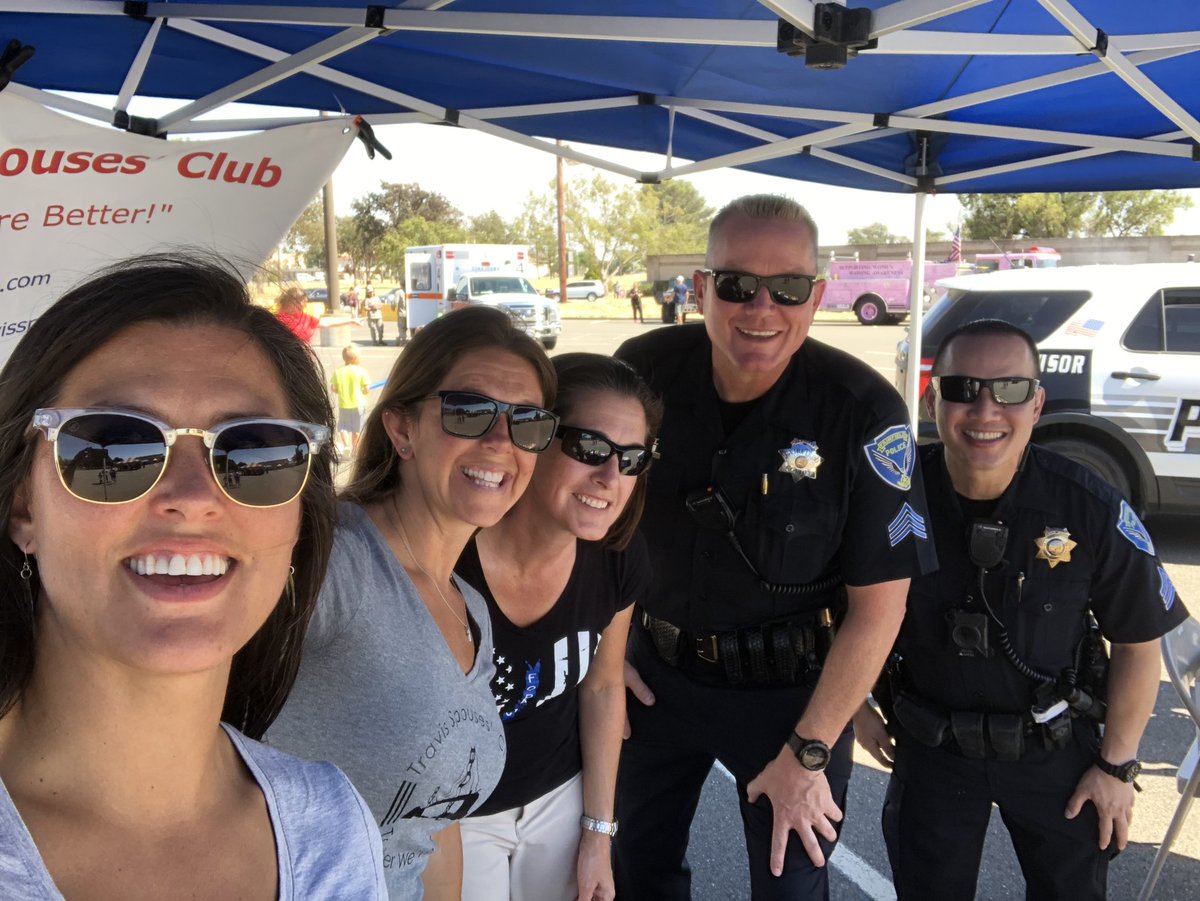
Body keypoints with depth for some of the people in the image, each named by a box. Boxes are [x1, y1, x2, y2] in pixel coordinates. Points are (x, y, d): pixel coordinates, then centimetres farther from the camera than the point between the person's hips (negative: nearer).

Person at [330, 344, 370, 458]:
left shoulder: (338, 371, -5)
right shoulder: (360, 371, -10)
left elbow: (333, 388, -4)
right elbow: (367, 389, -12)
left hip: (343, 404, 1)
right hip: (358, 403, -1)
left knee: (342, 426, 15)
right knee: (357, 429, 10)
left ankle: (346, 444, -6)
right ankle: (355, 451, 18)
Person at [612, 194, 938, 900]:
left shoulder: (864, 413, -21)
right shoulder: (642, 370, -12)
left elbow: (879, 604, -16)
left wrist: (807, 753, -16)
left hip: (790, 690, -3)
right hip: (652, 672, 3)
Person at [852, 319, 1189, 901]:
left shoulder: (1092, 510, -20)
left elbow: (1138, 641, -6)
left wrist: (1117, 764, -1)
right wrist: (858, 708, 3)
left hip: (1055, 749, 0)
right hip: (930, 744, 0)